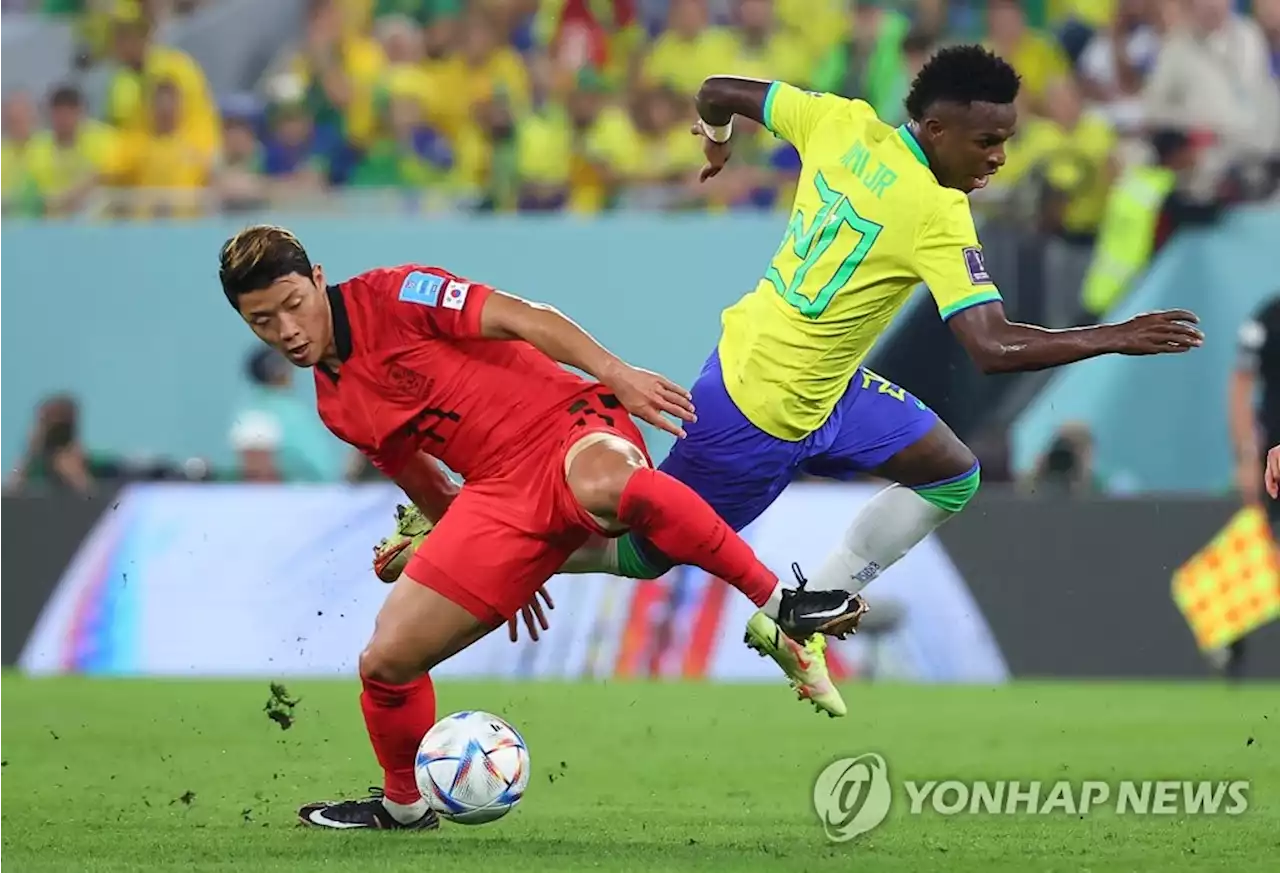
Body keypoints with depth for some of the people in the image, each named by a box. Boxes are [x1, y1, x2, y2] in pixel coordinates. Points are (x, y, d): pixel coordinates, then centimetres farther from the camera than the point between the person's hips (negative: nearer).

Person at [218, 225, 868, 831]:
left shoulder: (390, 297, -5)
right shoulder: (335, 409, 15)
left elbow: (516, 317, -12)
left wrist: (613, 372, -25)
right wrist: (508, 573, 31)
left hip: (570, 429, -7)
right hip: (501, 492, 7)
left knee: (603, 483, -45)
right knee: (386, 660, -1)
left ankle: (779, 601, -33)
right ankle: (403, 806, 27)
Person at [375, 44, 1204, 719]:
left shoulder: (841, 123, -7)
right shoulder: (940, 218, -28)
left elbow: (718, 92, 4)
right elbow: (994, 348, -32)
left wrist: (716, 136, 26)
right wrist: (1117, 338, -25)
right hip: (767, 417, -9)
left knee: (952, 474, 12)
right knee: (644, 553, 10)